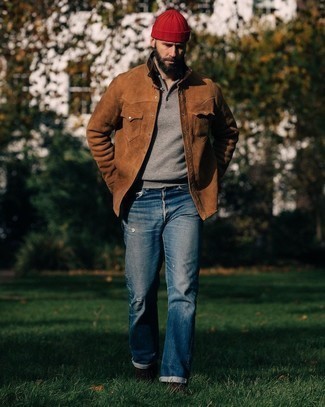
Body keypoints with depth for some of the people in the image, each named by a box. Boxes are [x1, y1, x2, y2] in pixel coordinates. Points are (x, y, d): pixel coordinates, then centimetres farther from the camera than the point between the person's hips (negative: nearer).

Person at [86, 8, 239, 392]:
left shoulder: (206, 90, 6)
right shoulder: (125, 86, 3)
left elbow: (228, 132, 21)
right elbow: (97, 130, 13)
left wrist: (211, 175, 11)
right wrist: (115, 177, 6)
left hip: (185, 201, 0)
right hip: (140, 201, 0)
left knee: (183, 291, -9)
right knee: (140, 293, 4)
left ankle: (176, 374, -6)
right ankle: (143, 361, 27)